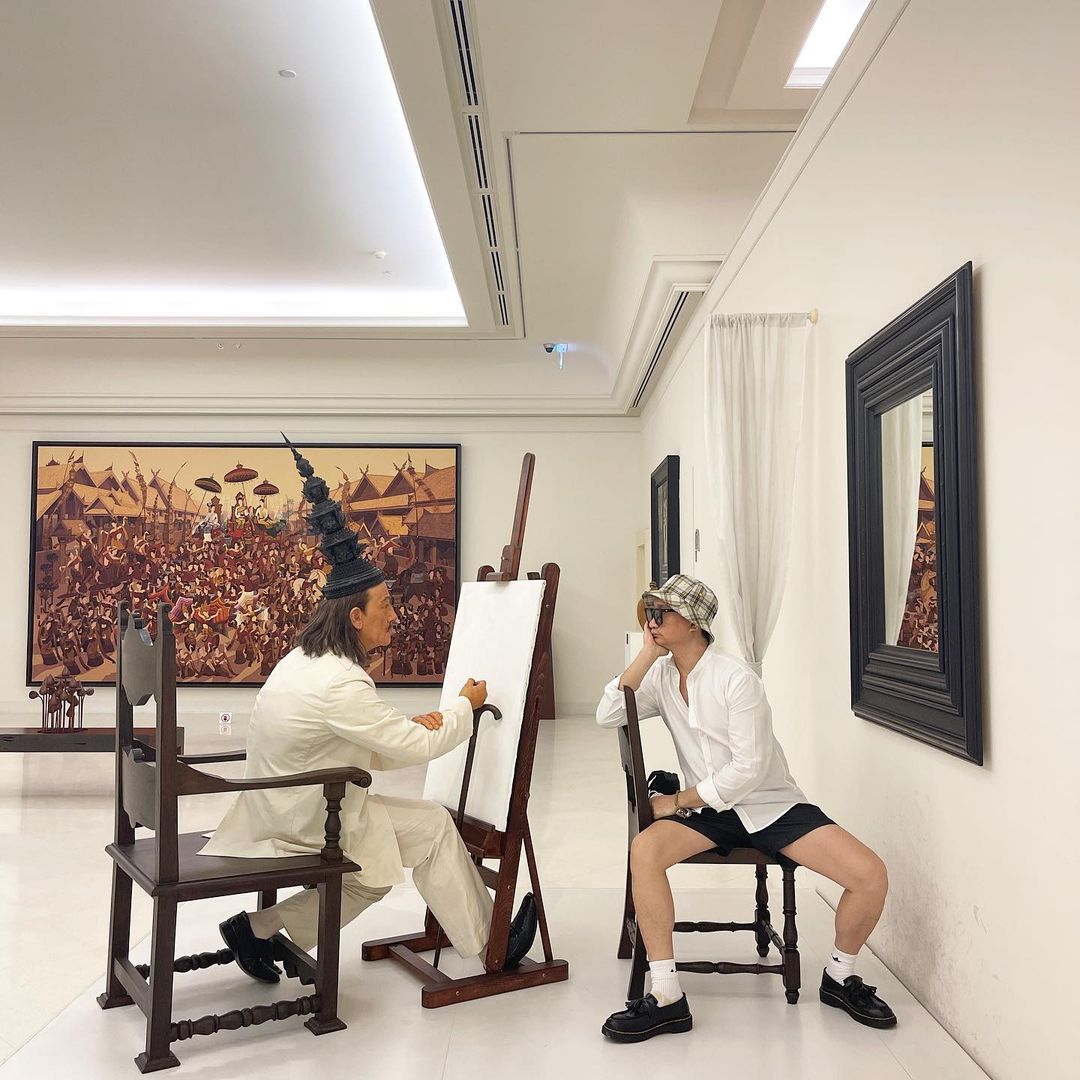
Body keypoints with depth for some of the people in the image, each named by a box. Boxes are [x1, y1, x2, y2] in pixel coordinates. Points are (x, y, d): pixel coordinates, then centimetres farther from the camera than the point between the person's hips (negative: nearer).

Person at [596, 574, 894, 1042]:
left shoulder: (735, 679, -15)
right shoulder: (661, 676, 3)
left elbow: (750, 768, -18)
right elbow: (606, 716, -10)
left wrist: (680, 800, -13)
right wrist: (647, 654, -13)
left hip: (772, 805, -3)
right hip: (710, 811, 3)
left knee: (871, 875, -19)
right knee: (644, 849, -28)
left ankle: (839, 978, 11)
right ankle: (666, 998, -18)